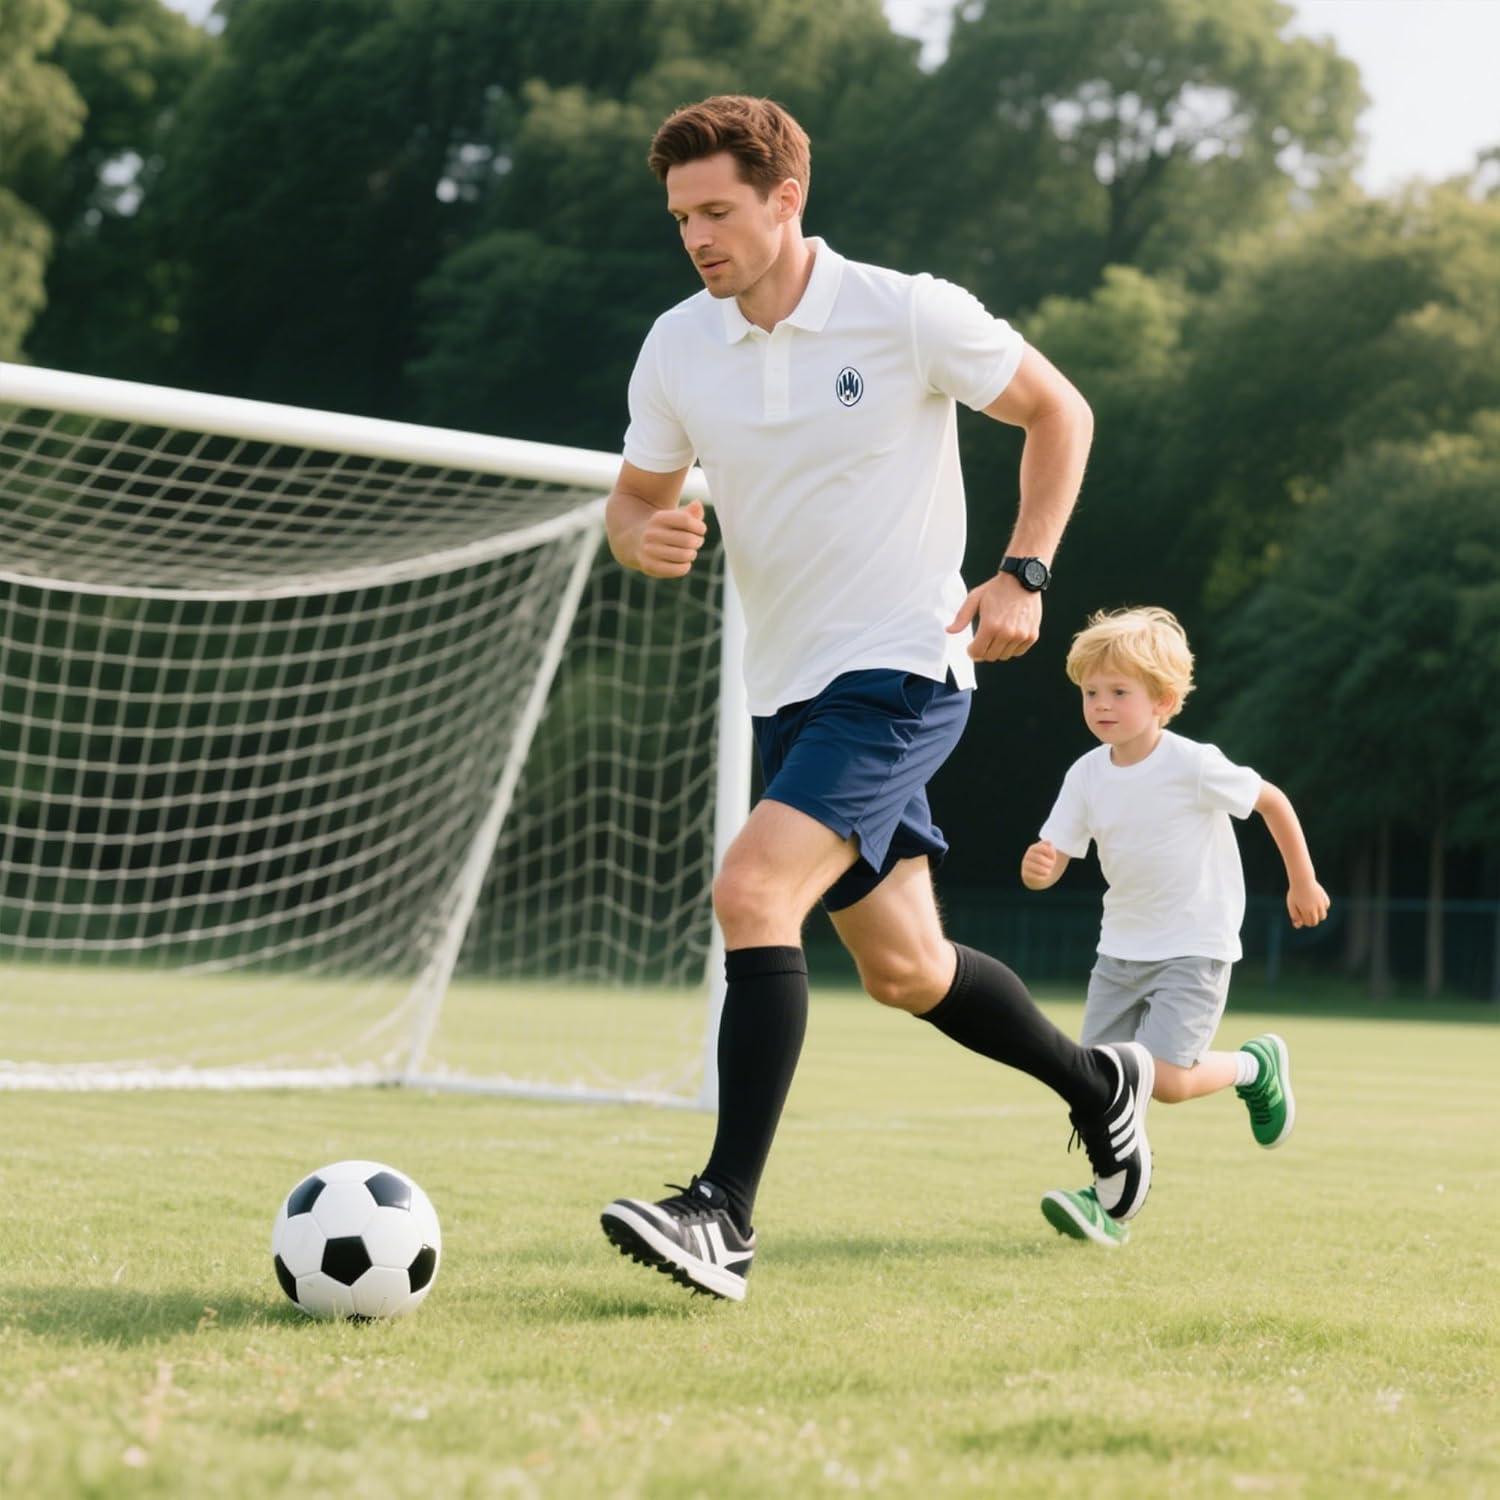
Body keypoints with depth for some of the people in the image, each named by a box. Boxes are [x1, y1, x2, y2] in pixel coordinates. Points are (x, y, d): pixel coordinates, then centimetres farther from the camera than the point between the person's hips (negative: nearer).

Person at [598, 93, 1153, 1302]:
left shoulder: (908, 316, -12)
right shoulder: (677, 347, 1)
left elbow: (1058, 412, 1)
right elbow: (635, 498, 10)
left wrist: (1025, 575, -7)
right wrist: (642, 535, -14)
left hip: (902, 672, -6)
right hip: (789, 691, 7)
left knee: (753, 890, -25)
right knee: (904, 971, 15)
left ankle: (726, 1217, -26)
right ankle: (1099, 1086, 41)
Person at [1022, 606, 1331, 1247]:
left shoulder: (1193, 766, -17)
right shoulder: (1087, 775, -3)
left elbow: (1272, 801, -3)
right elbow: (1053, 862, -4)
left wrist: (1303, 882, 7)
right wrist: (1036, 868, -30)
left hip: (1195, 947, -5)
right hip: (1122, 947, 5)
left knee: (1165, 1080, -17)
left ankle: (1256, 1065, 11)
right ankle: (1108, 1203, 7)